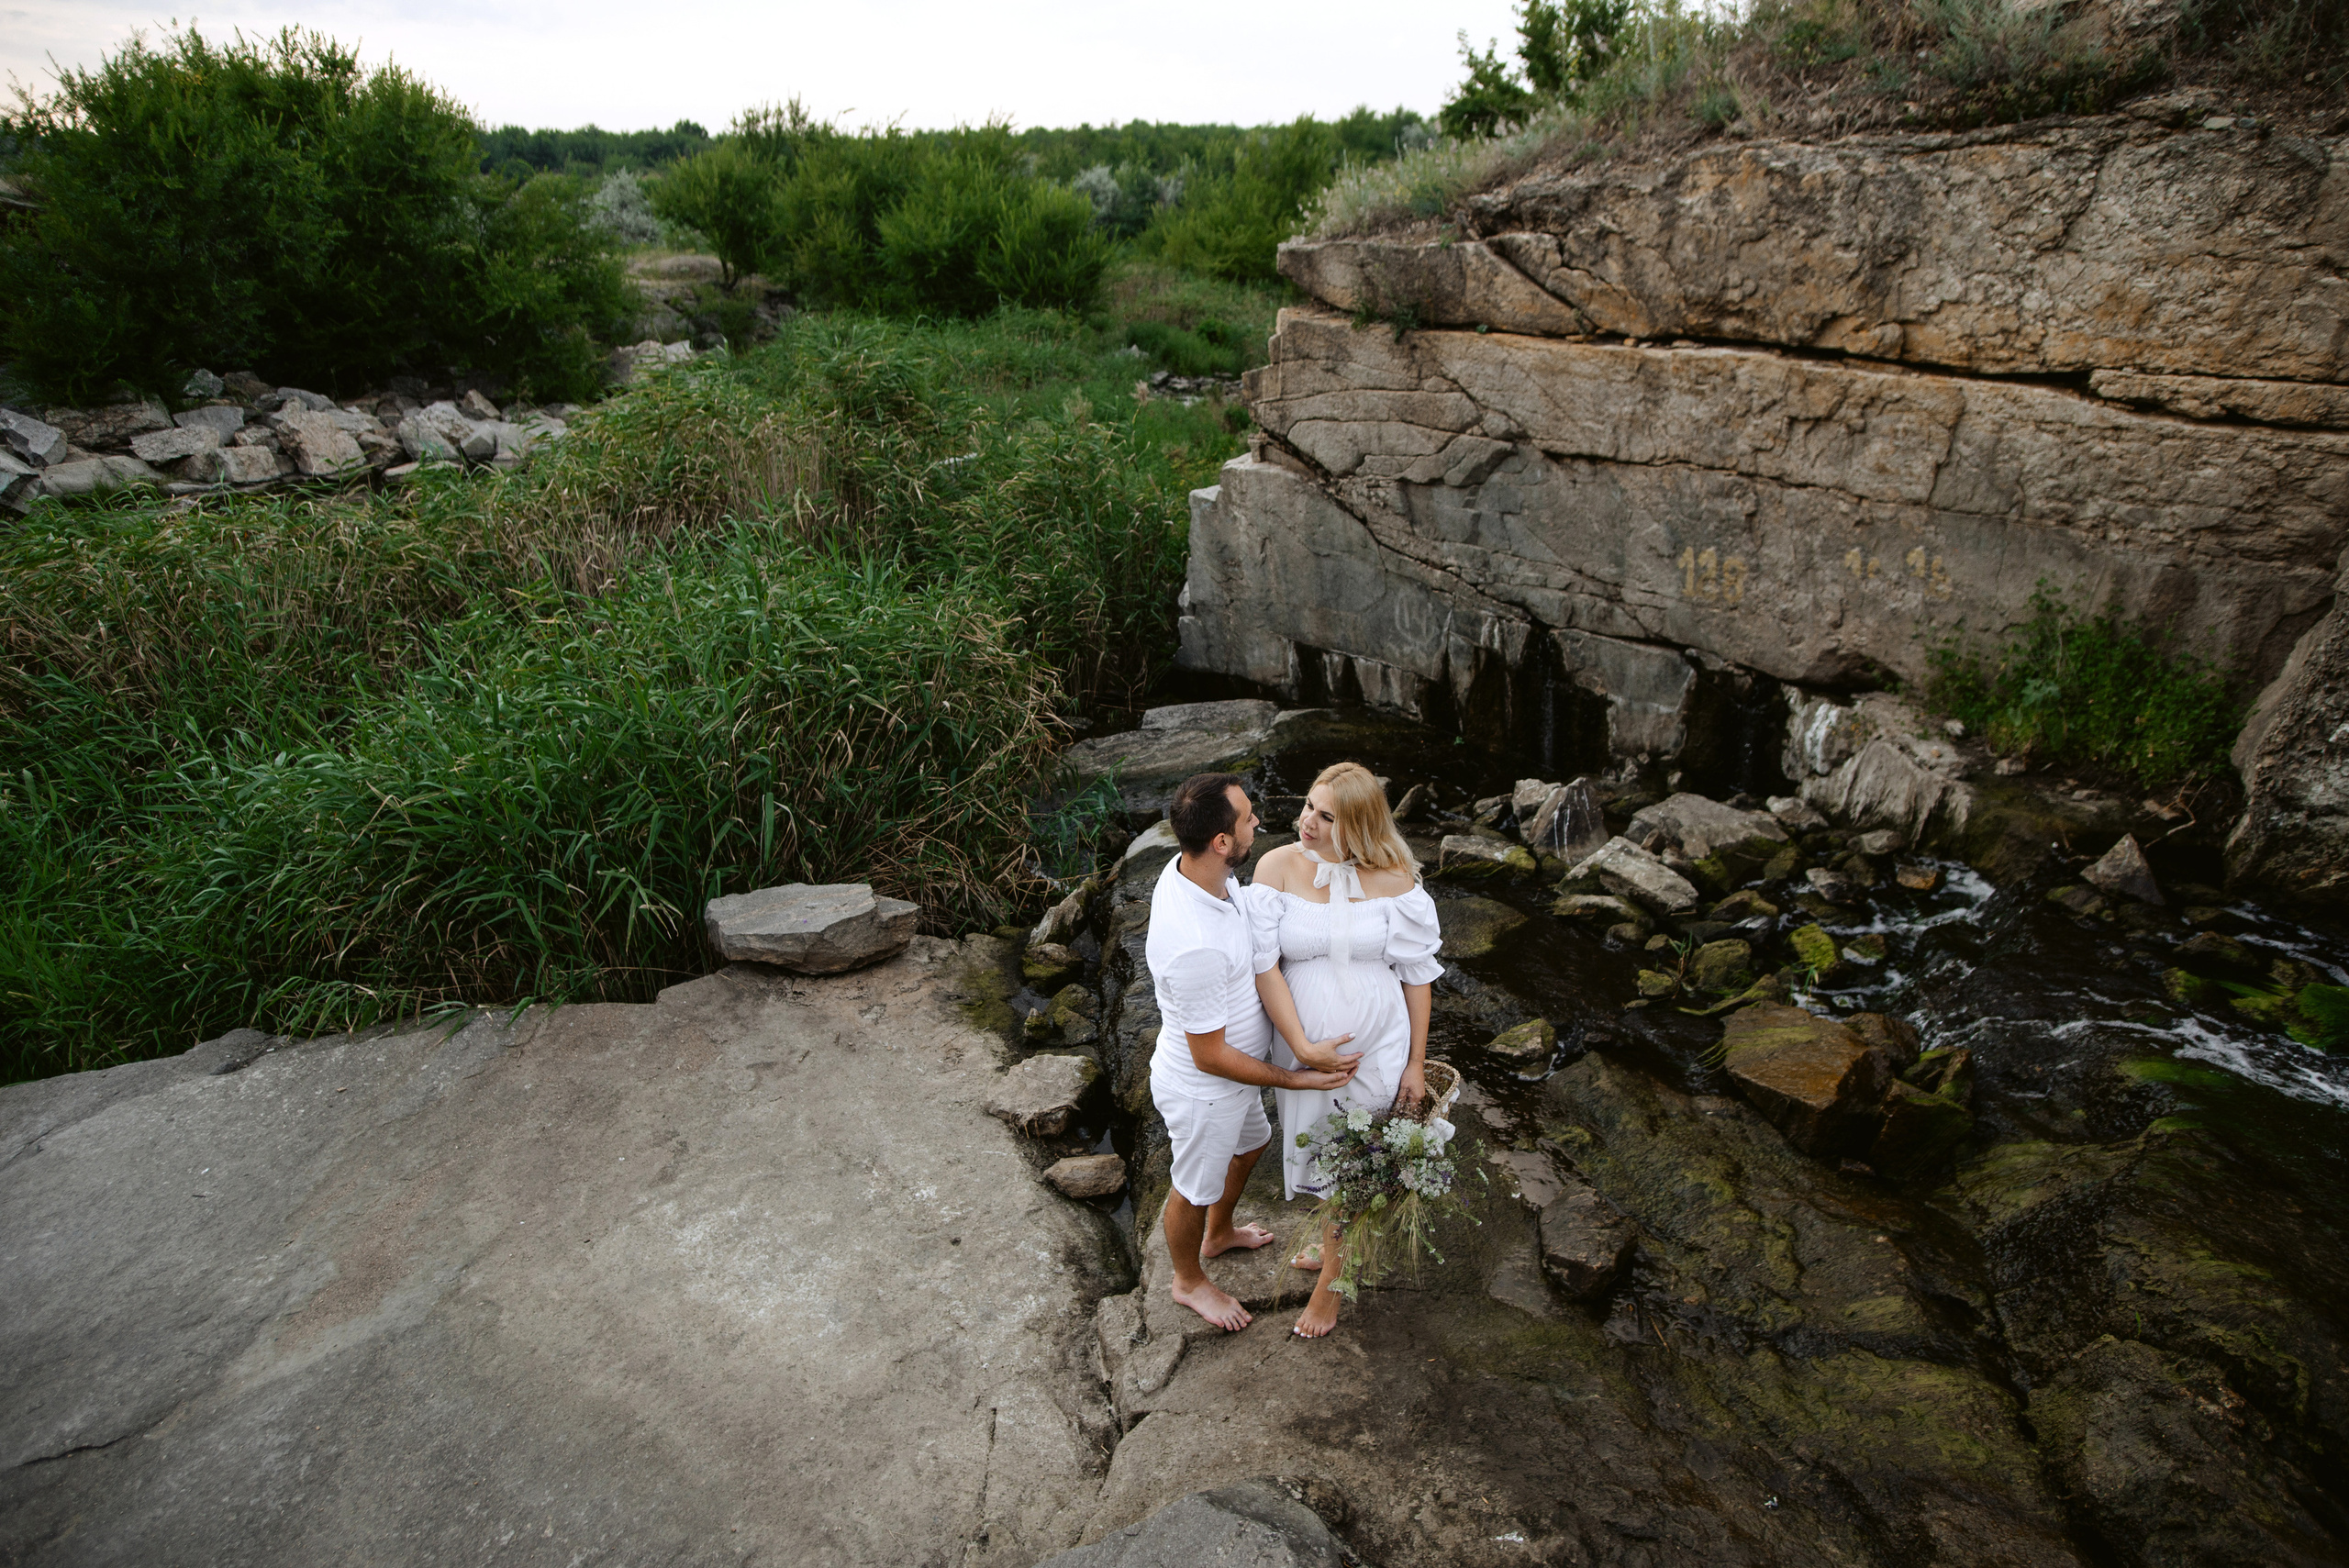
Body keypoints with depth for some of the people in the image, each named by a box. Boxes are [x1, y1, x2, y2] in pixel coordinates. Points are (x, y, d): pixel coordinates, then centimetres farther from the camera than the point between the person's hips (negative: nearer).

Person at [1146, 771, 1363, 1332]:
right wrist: (1295, 1079, -20)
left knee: (1250, 1144, 34)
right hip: (1203, 1091, -9)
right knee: (1197, 1189, 20)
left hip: (1235, 1068, 9)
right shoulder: (1194, 947, -42)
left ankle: (1219, 1234, 62)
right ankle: (1189, 1281, 50)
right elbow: (1210, 1056, -29)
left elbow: (1255, 948, 6)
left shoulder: (1193, 868, -14)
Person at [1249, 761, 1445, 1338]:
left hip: (1377, 1047, -1)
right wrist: (1303, 1050, -22)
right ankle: (1335, 1239, 53)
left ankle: (1330, 1279, 38)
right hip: (1303, 1042, 1)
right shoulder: (1279, 867, -15)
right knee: (1318, 1150, 22)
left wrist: (1416, 1063, -3)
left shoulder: (1393, 879, -16)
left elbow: (1418, 975, -6)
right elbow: (1263, 965, -17)